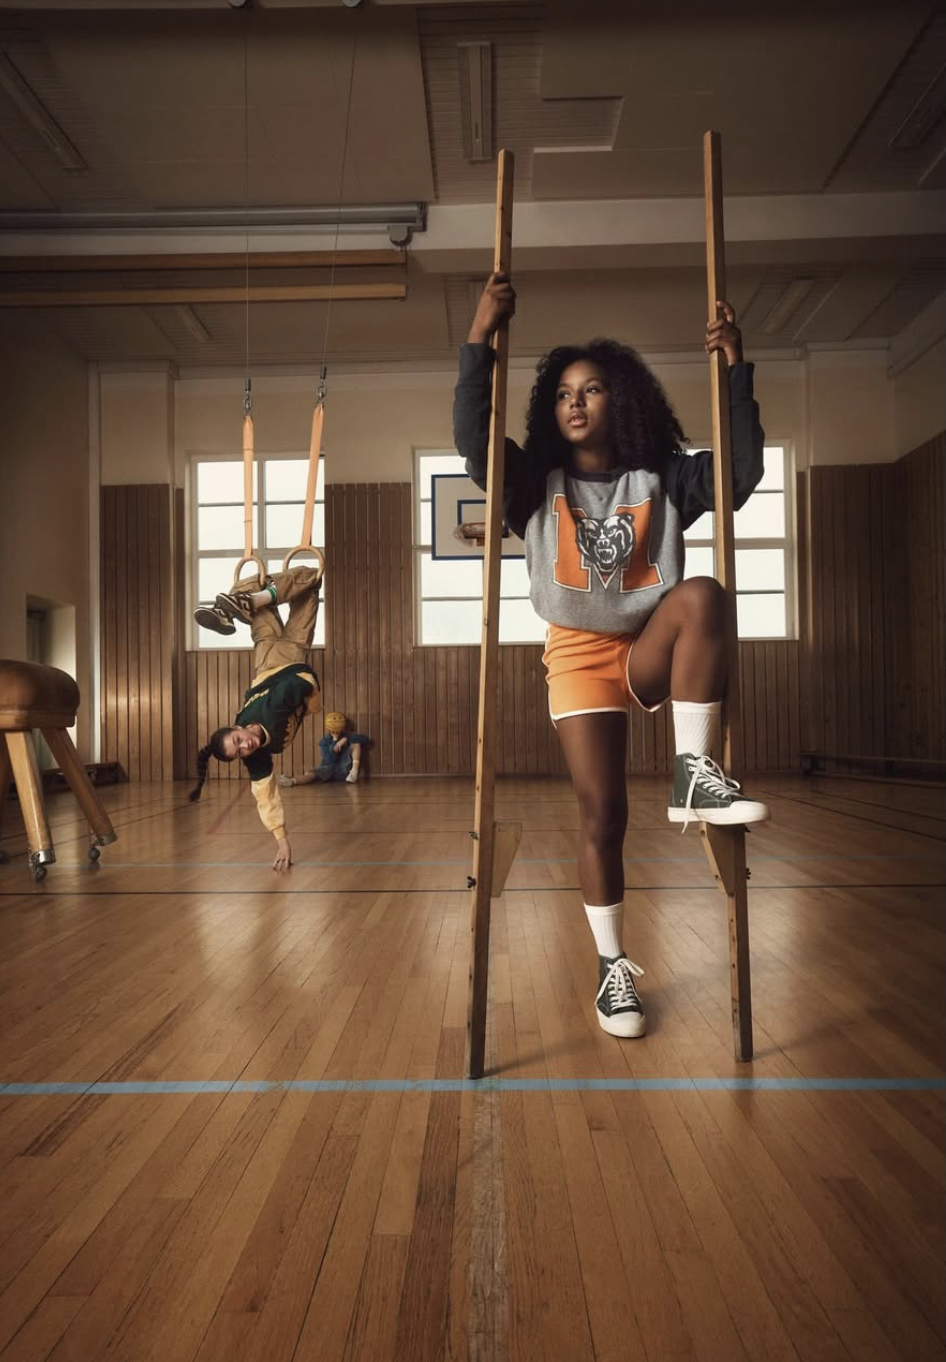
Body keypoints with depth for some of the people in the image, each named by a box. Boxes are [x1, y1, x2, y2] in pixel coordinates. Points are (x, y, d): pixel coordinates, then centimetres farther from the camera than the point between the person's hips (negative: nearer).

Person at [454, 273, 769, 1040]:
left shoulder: (663, 481, 4)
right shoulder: (536, 484, 4)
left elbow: (743, 472, -5)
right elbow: (472, 439, -10)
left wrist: (736, 369, -11)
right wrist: (480, 337, -16)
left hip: (649, 654, 0)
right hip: (579, 657, 0)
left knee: (702, 596, -32)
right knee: (601, 811, -4)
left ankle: (696, 776, -29)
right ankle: (613, 965, 13)